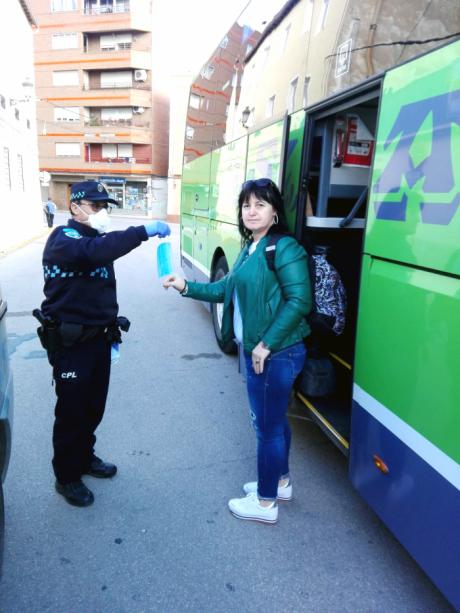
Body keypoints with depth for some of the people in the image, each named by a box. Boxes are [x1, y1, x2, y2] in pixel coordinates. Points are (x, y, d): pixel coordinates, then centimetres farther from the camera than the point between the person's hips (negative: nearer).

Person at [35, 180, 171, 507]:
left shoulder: (97, 239, 14)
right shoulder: (63, 238, -15)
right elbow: (96, 251, -39)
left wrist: (112, 329, 20)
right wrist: (145, 231, -43)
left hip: (98, 337, 8)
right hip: (71, 343, -8)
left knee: (94, 406, 18)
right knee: (72, 410, 4)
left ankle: (85, 457, 38)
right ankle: (66, 477, 21)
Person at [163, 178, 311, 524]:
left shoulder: (285, 247, -17)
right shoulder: (250, 248, 11)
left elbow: (299, 302, -23)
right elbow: (228, 289, 16)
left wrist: (266, 345, -21)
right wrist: (187, 287, 7)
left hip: (275, 353, -9)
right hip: (255, 350, 9)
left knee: (267, 426, 5)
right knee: (274, 420, 22)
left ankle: (265, 503, 24)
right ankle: (280, 482, 42)